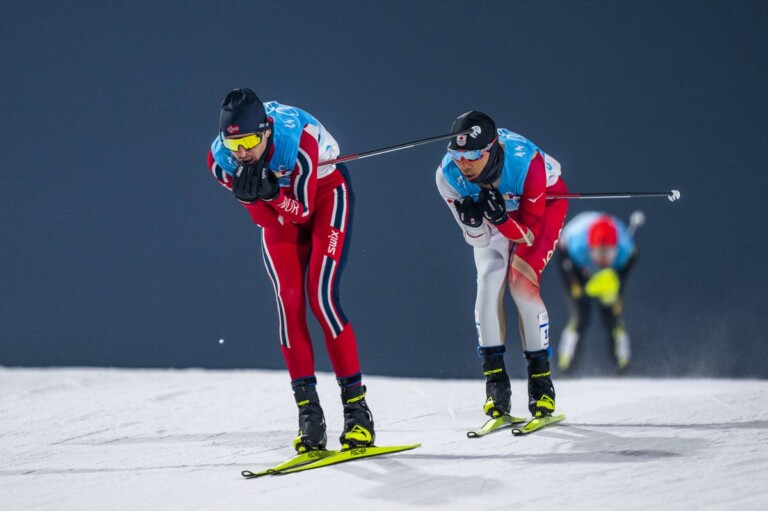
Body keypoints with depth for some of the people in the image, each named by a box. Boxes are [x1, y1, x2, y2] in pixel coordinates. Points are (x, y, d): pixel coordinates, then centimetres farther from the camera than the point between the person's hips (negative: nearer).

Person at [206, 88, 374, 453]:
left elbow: (303, 208, -26)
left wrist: (271, 192, -44)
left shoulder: (298, 140, -37)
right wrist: (253, 194, -36)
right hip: (279, 210, 4)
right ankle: (309, 412, -8)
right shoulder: (220, 160, -24)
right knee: (288, 302, -11)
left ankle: (357, 407, -12)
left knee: (321, 297, -17)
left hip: (324, 192, -4)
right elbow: (266, 219, -16)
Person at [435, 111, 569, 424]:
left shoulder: (528, 163, -40)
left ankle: (541, 380, -8)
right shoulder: (448, 175, -29)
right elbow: (479, 240, -20)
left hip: (545, 202, -3)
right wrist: (471, 222, -42)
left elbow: (529, 234, -30)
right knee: (488, 282, -16)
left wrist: (501, 219, -48)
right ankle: (495, 381, -9)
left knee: (521, 282, -19)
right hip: (496, 211, 3)